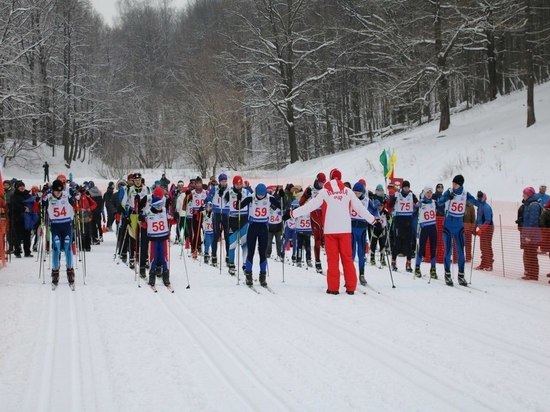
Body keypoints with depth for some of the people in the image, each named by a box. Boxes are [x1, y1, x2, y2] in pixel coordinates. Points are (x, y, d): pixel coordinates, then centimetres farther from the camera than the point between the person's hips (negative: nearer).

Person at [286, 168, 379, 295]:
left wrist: (292, 213, 7)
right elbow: (360, 208, 9)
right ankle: (351, 287, 4)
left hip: (330, 230, -1)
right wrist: (374, 221, 19)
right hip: (345, 229, 1)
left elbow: (310, 206, -1)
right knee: (347, 258, 6)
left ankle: (333, 287, 1)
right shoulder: (347, 191, 5)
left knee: (332, 259, 2)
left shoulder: (324, 192, 1)